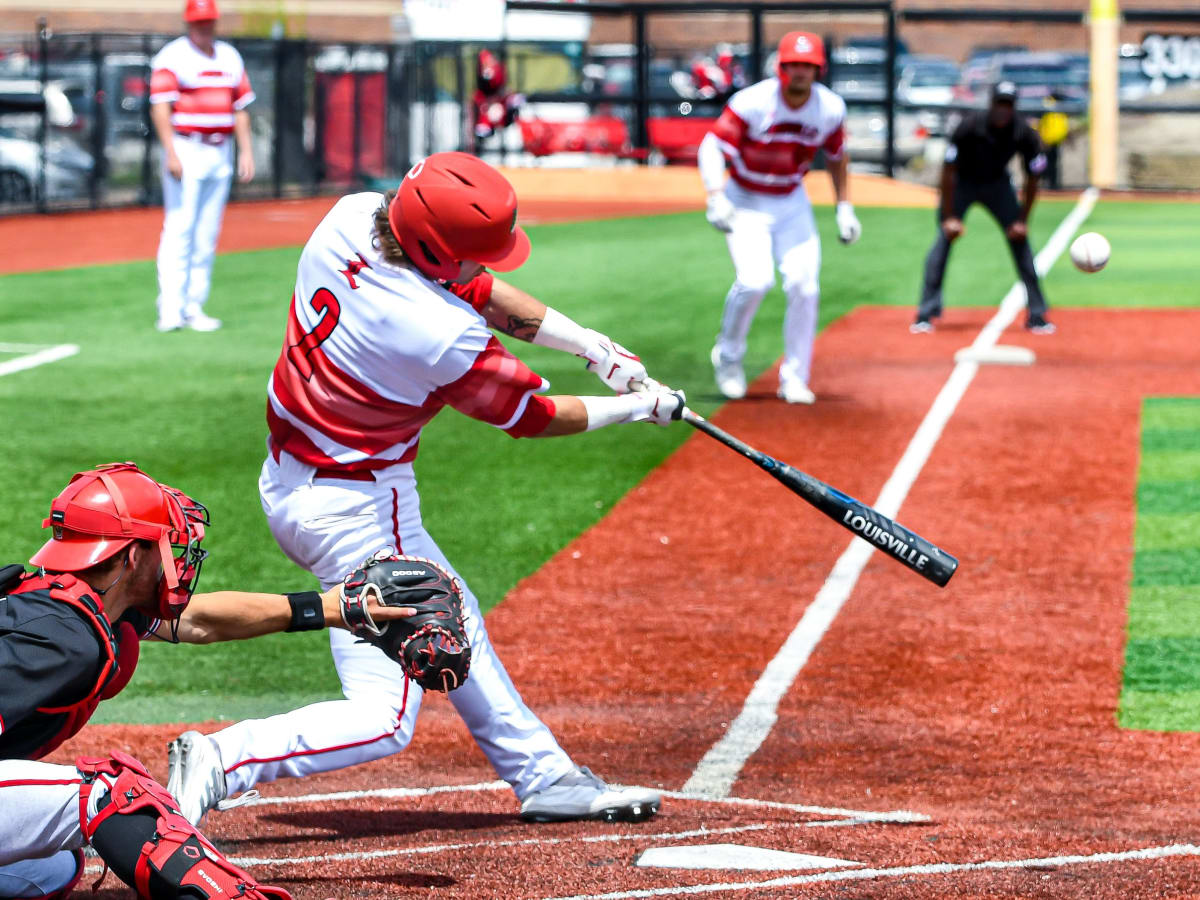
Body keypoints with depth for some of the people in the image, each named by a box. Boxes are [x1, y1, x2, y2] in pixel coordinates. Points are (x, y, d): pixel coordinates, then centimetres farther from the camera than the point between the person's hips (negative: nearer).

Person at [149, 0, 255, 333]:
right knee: (178, 230, -10)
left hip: (221, 154, 6)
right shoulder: (172, 57, -5)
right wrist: (171, 153, -22)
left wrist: (246, 151, 7)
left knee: (207, 236, 6)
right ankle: (170, 310, -12)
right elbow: (160, 108, -13)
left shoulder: (230, 58, 14)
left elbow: (240, 108, 16)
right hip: (186, 151, -6)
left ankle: (194, 308, 10)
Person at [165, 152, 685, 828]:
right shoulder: (445, 339, -30)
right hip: (356, 510, -10)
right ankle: (220, 764, -18)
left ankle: (545, 776, 37)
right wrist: (636, 409, 6)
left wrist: (594, 346, 3)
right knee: (384, 718, -7)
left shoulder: (351, 217, -10)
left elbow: (480, 291, 5)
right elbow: (531, 417, -10)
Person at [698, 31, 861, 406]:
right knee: (755, 279, -22)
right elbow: (712, 146, -24)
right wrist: (716, 198, -37)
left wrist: (844, 208, 8)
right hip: (745, 203, -4)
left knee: (804, 286, -8)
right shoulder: (752, 103, -21)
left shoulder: (830, 108, -7)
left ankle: (794, 379, 7)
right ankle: (728, 355, 4)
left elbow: (836, 157, 10)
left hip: (792, 203, 4)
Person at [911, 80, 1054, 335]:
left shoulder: (1025, 134, -23)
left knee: (1020, 240, -5)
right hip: (962, 182, -2)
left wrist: (1022, 220, -10)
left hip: (997, 184, 2)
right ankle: (925, 315, -12)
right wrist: (949, 217, -22)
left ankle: (1036, 316, 3)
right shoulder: (970, 127, -30)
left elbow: (1032, 179, -9)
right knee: (945, 237, -15)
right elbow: (948, 170, -22)